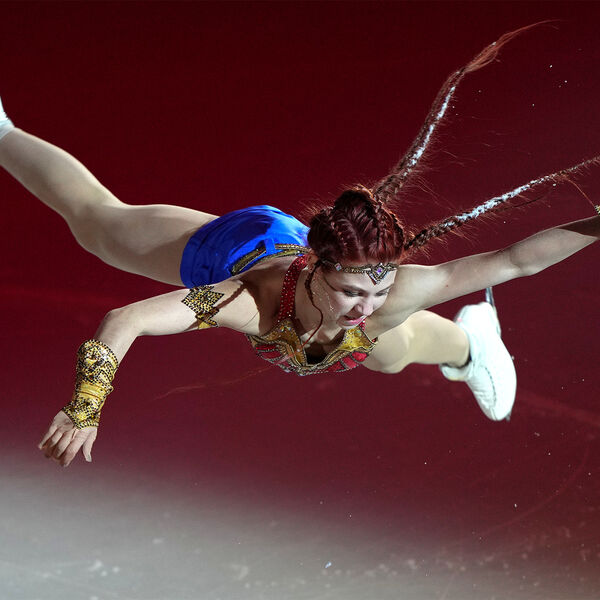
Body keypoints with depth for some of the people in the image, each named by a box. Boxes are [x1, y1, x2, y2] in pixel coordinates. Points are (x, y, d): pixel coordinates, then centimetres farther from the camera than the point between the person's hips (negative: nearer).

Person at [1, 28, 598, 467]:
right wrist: (84, 408, -60)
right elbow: (122, 322, -53)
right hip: (227, 249, -2)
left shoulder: (391, 295, -45)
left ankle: (469, 338, 65)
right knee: (96, 219, 24)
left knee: (393, 351, 27)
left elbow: (515, 258, -44)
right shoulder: (252, 301, -51)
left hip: (297, 244, 2)